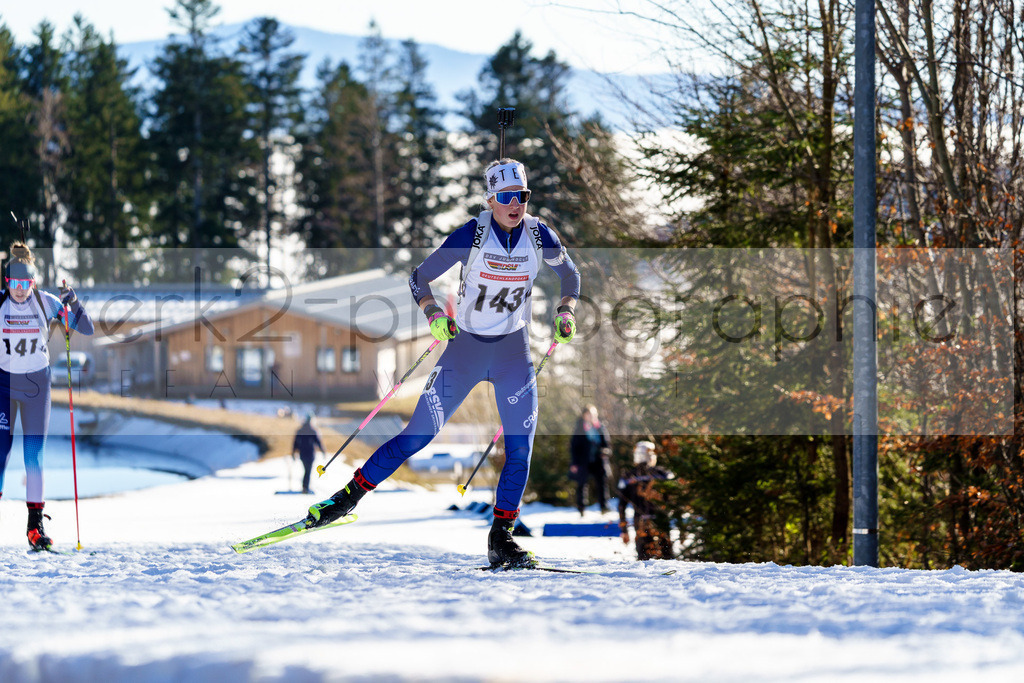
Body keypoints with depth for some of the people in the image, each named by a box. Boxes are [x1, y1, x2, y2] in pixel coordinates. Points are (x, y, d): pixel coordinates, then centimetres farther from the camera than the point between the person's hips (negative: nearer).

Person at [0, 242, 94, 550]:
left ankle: (35, 524, 1)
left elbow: (87, 328, -4)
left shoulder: (46, 303, -5)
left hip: (36, 385, 0)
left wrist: (72, 302, -20)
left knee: (34, 455, -2)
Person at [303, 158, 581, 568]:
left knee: (521, 446, -9)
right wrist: (434, 315, -23)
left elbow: (570, 274, 11)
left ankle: (501, 538, 1)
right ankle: (350, 495, 8)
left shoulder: (539, 235, -9)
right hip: (465, 346, -2)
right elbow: (420, 278, -7)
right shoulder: (471, 235, -16)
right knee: (419, 433, -4)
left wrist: (565, 311, -6)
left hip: (514, 350, 2)